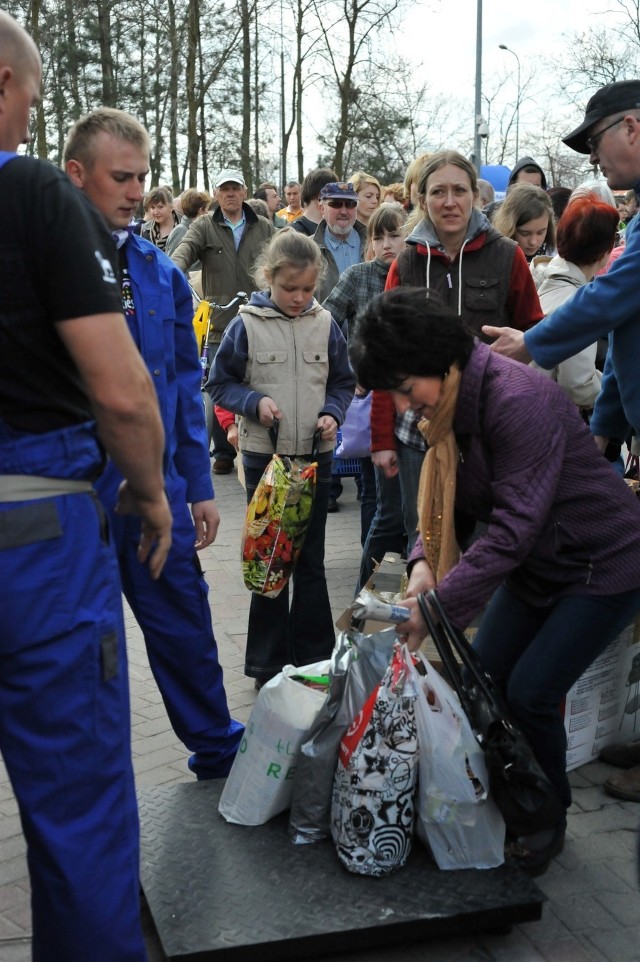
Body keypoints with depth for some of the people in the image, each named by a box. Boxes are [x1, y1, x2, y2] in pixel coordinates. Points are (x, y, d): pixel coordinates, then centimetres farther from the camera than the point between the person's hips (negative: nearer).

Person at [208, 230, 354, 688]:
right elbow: (220, 383, 1)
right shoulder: (247, 325, -5)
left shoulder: (325, 324, 1)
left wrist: (333, 413, -8)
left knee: (311, 561, 10)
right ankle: (267, 662, 18)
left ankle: (314, 655, 22)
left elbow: (344, 382, 10)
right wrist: (254, 402, -16)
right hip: (265, 456, -2)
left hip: (316, 456, 2)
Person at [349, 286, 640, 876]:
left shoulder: (519, 402, -30)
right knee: (481, 680, 1)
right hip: (537, 564, 8)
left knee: (531, 692, -10)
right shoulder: (450, 406, -3)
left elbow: (511, 531, -32)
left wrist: (437, 607, -30)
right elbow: (447, 500, 2)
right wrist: (425, 562, -18)